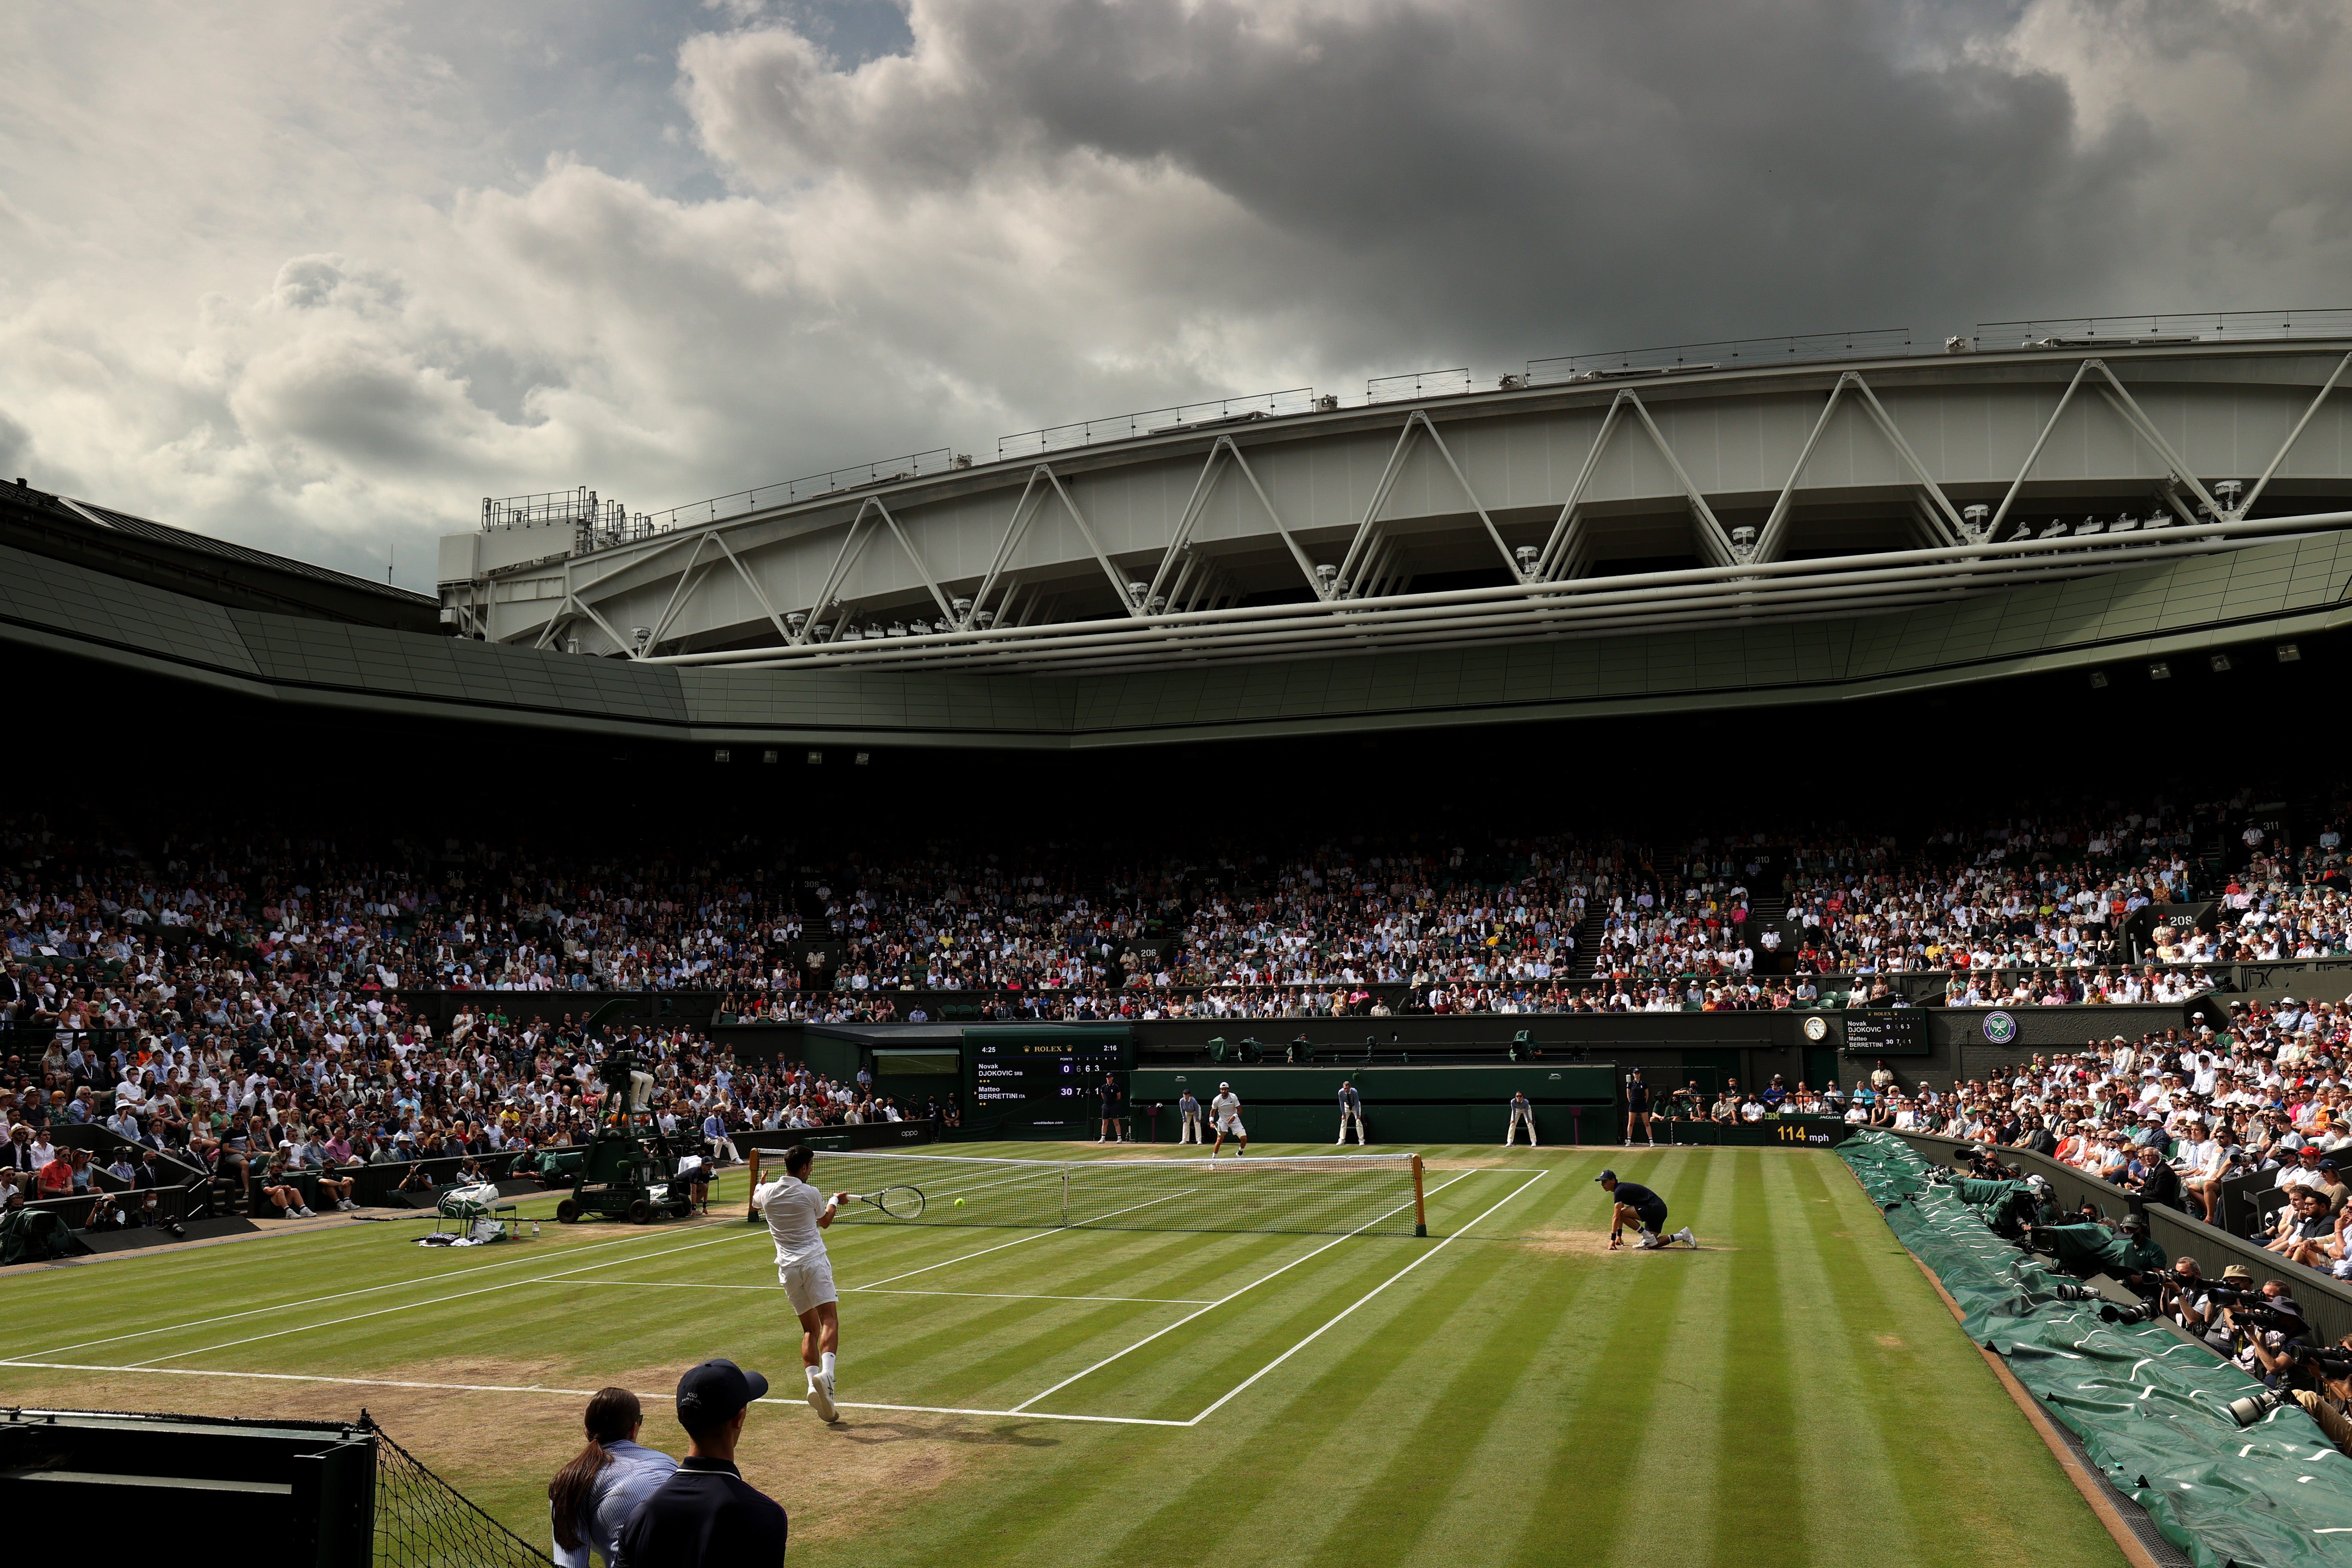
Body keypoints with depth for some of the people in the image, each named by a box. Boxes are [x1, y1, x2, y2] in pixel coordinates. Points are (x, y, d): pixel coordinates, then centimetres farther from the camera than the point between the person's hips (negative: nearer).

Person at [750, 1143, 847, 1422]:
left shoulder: (767, 1192, 5)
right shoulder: (810, 1194, -4)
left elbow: (754, 1201, 32)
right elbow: (824, 1221, 17)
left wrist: (758, 1181, 51)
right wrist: (835, 1201, 36)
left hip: (787, 1268, 4)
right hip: (814, 1261, -4)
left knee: (810, 1330, 9)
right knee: (830, 1320, -11)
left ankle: (813, 1384, -7)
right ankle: (826, 1374, -34)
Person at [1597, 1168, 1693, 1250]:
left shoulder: (1619, 1191, -13)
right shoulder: (1620, 1189, 18)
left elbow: (1616, 1217, -17)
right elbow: (1620, 1216, 27)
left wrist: (1613, 1239, -17)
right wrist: (1619, 1235, 28)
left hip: (1654, 1208, -10)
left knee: (1623, 1213, -20)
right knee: (1651, 1246, 6)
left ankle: (1648, 1238, -11)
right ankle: (1683, 1236, 12)